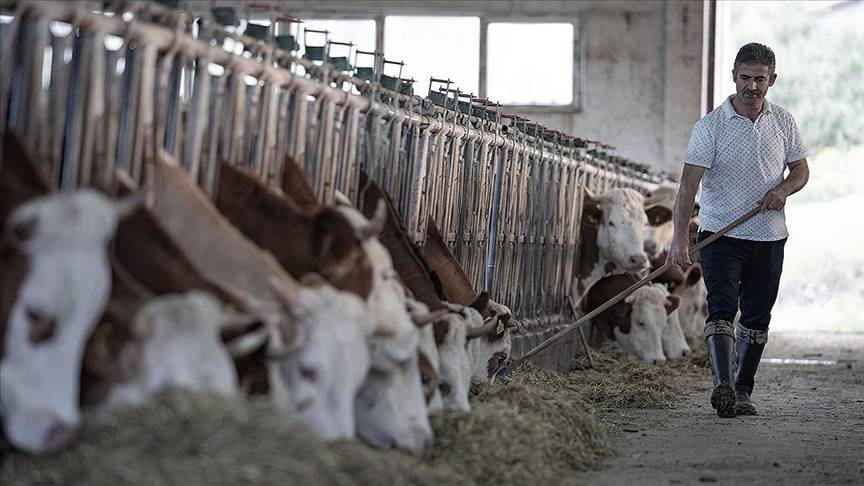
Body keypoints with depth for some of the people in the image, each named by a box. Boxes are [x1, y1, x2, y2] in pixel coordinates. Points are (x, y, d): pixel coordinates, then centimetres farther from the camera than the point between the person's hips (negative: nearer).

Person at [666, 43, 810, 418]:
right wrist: (680, 236, -25)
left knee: (756, 318, 8)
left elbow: (801, 170, 14)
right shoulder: (710, 126, -9)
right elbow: (689, 183, -14)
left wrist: (783, 189, -10)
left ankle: (742, 391, 17)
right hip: (720, 234, -4)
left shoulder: (783, 123, 5)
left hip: (769, 237, 4)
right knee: (722, 309, -18)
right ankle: (722, 386, -28)